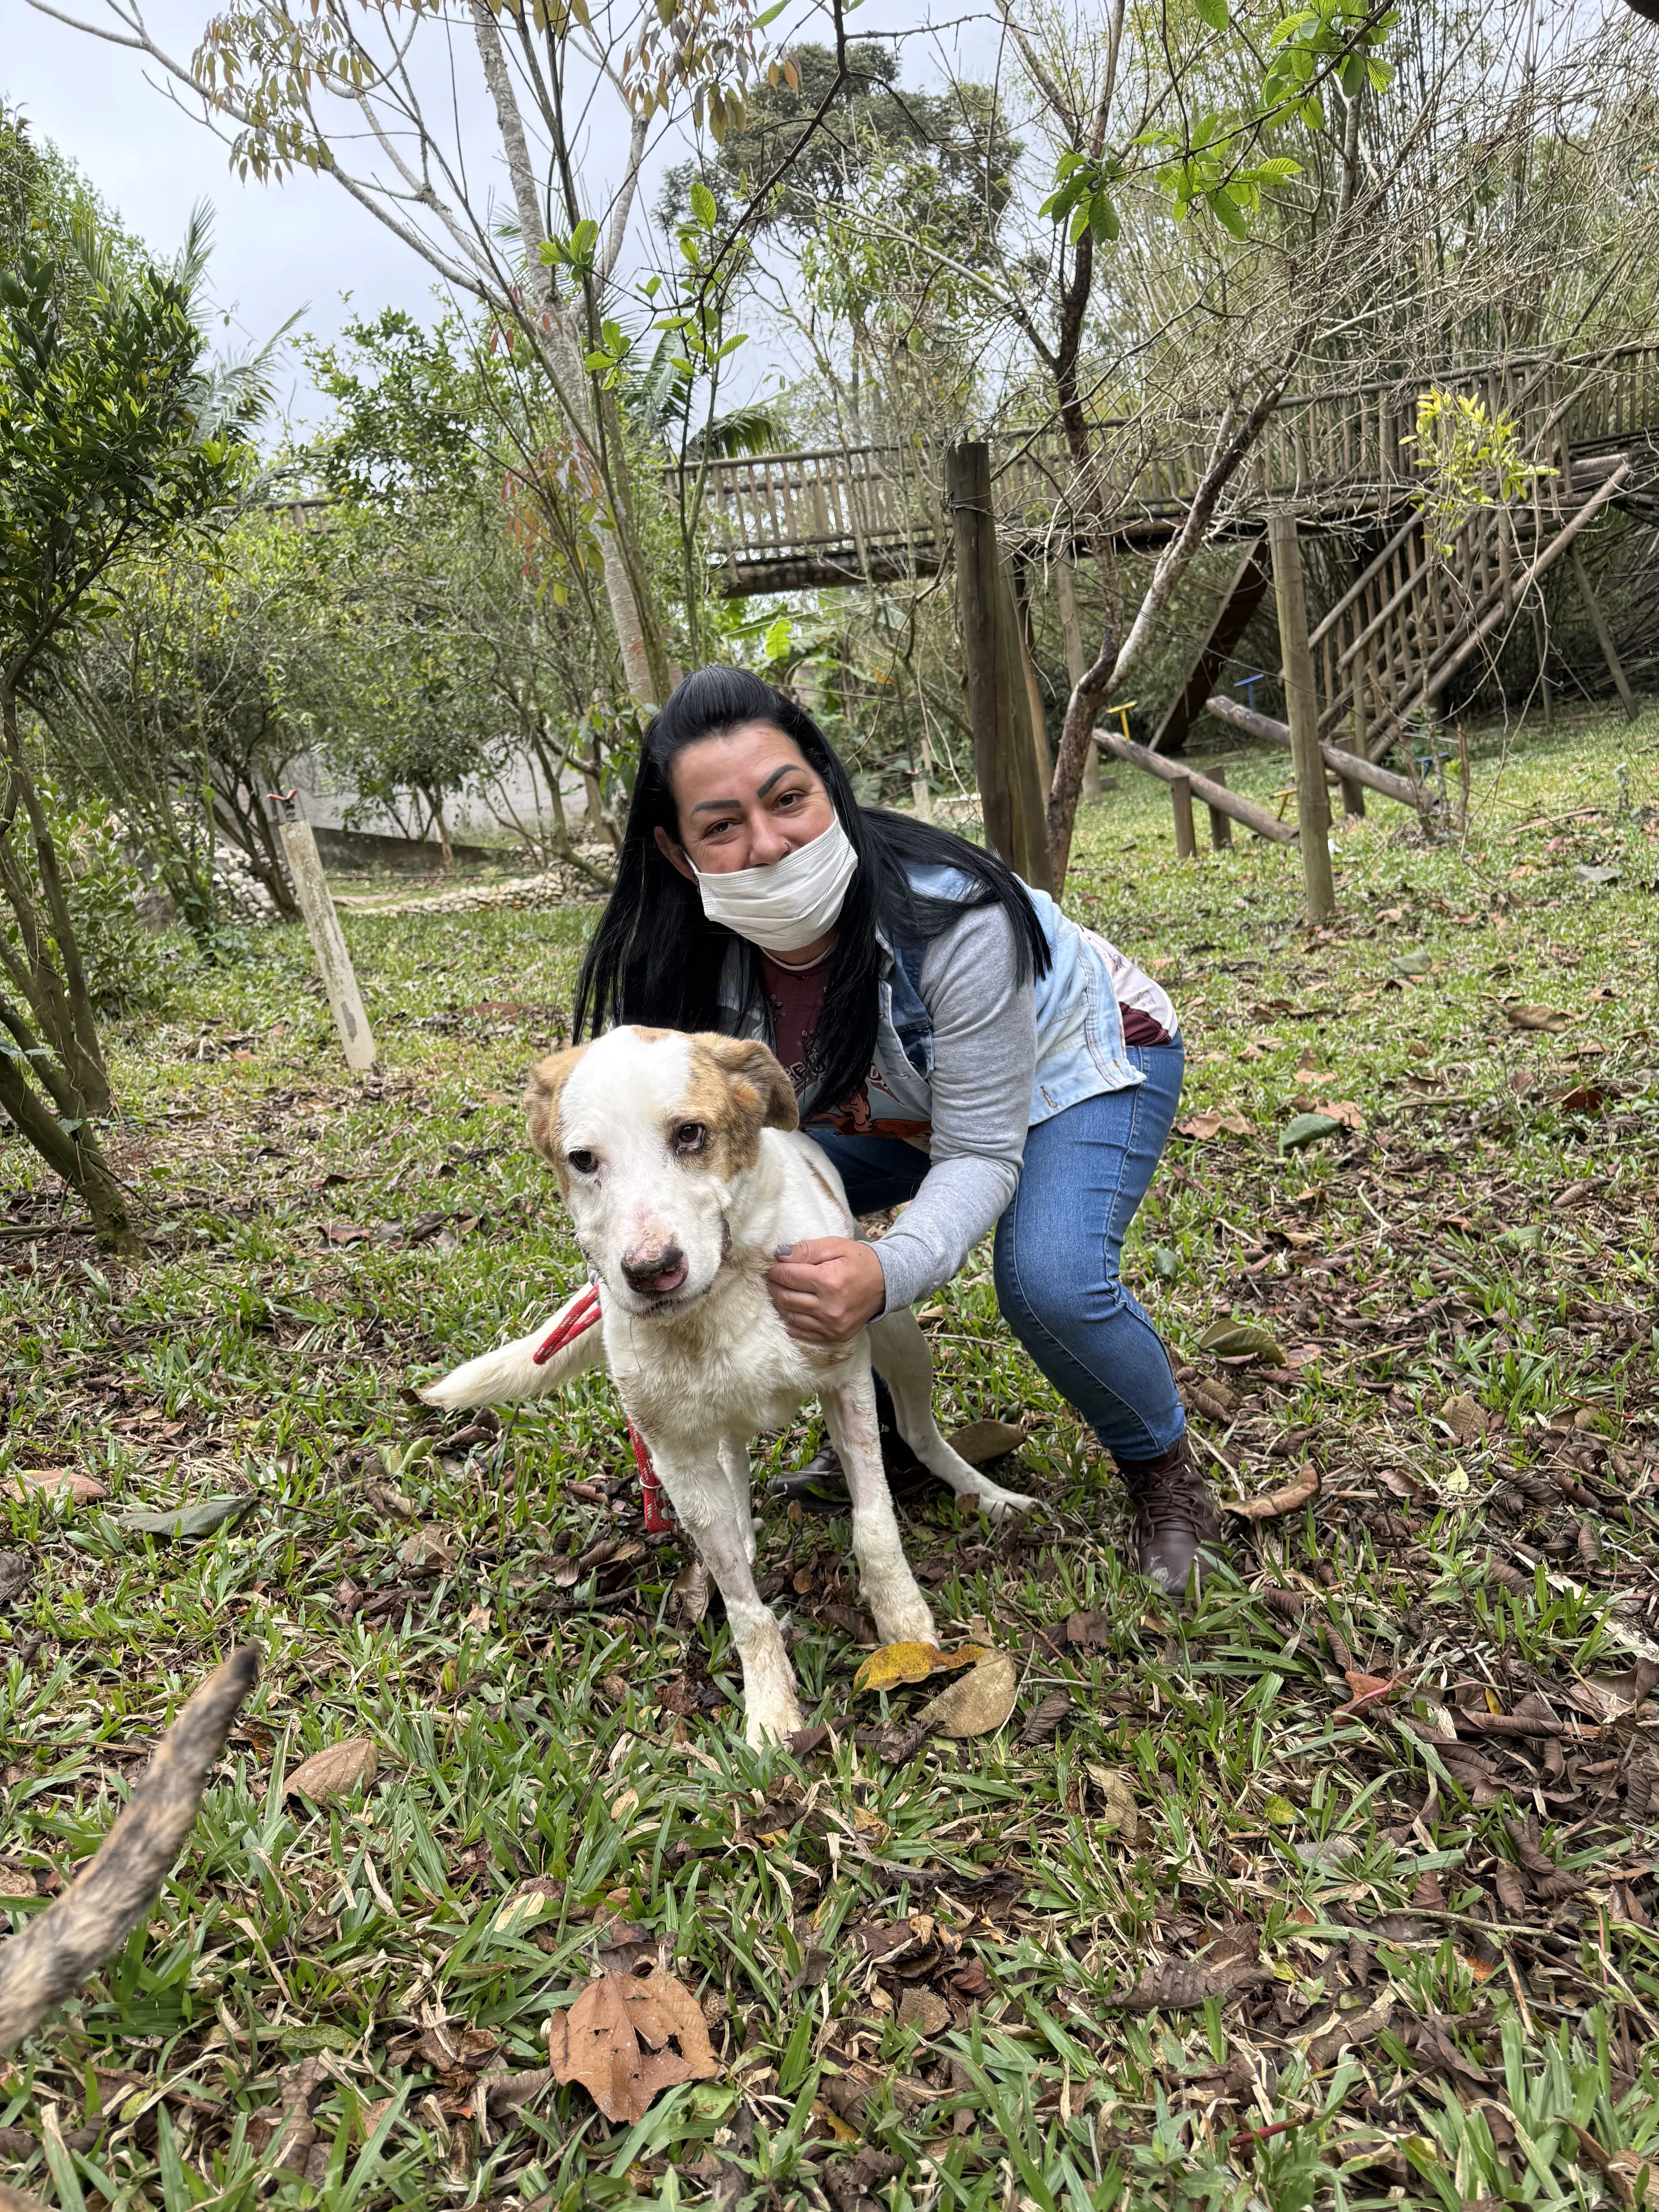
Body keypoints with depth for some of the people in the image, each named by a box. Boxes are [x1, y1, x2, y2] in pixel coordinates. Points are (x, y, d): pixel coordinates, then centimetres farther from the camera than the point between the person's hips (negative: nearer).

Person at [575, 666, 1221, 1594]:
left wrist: (888, 1273, -55)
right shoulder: (692, 959, -24)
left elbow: (979, 1157, -36)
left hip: (1080, 1060, -5)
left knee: (1049, 1281, -31)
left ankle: (1166, 1472, 2)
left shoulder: (954, 917, -40)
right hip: (907, 1095, 6)